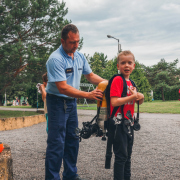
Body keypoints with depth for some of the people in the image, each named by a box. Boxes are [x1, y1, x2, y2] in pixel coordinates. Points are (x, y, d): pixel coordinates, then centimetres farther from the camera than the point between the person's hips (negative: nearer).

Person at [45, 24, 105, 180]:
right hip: (57, 101, -8)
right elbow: (63, 88, -27)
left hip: (72, 101, 8)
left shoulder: (80, 56, 4)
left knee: (72, 139, 14)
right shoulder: (56, 59, -21)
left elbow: (90, 75, 14)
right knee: (57, 142, -7)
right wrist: (88, 95, -28)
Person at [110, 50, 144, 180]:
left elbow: (139, 102, 20)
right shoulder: (117, 80, -13)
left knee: (128, 155, 17)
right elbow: (114, 102, -24)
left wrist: (141, 97, -3)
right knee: (121, 156, -3)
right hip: (119, 123, -8)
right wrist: (133, 96, -20)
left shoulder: (131, 82, 12)